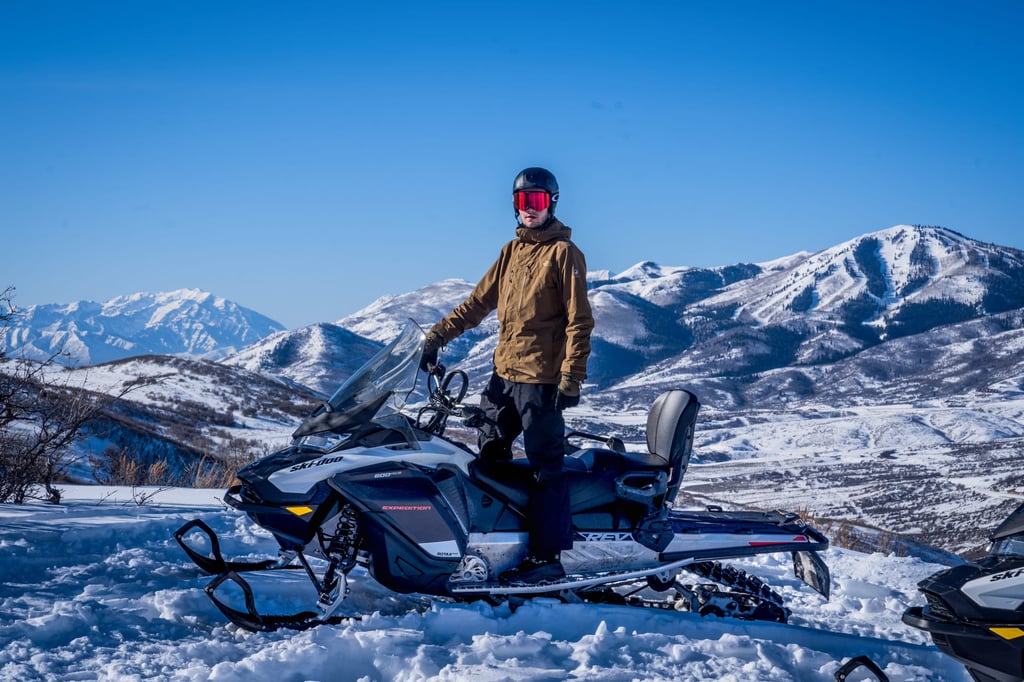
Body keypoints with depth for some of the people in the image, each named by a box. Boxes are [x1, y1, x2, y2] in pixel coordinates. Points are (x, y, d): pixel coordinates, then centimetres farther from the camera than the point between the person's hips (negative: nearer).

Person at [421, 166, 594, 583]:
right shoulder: (512, 251, 15)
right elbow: (478, 302, 18)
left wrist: (571, 379, -18)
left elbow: (579, 321, -11)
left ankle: (547, 558, -3)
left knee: (545, 467, -6)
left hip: (541, 378, -8)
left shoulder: (564, 253, -6)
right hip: (504, 373, 8)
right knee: (489, 455, 13)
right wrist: (437, 337, 11)